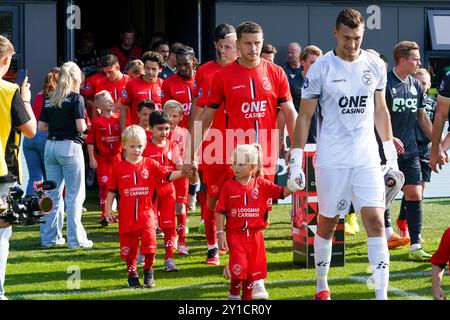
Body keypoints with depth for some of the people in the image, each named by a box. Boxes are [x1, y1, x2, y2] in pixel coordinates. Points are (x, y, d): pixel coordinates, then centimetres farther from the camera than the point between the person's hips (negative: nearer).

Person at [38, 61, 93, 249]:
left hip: (51, 146, 6)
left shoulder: (49, 100, 10)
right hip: (70, 147, -6)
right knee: (75, 195, 0)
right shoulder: (76, 98, -7)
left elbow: (41, 126, 9)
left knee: (53, 193, 13)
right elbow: (81, 127, -14)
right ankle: (75, 239, 0)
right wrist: (85, 124, 7)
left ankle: (50, 236, 16)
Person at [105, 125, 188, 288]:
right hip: (127, 215, 1)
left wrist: (182, 173, -21)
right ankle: (132, 273, 26)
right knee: (129, 246, 7)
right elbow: (112, 190, 6)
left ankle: (148, 271, 5)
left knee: (149, 240, -15)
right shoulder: (119, 168, 1)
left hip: (146, 212, 0)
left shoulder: (150, 164, 2)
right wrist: (108, 208, 0)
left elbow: (167, 175, -5)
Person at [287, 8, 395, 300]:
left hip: (367, 158, 2)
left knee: (376, 221, -7)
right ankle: (322, 286, 27)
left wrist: (390, 152, 15)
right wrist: (296, 161, -5)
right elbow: (304, 116, -1)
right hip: (331, 161, -2)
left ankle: (382, 293, -8)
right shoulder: (321, 68, -5)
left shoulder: (375, 65, 5)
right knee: (327, 222, 8)